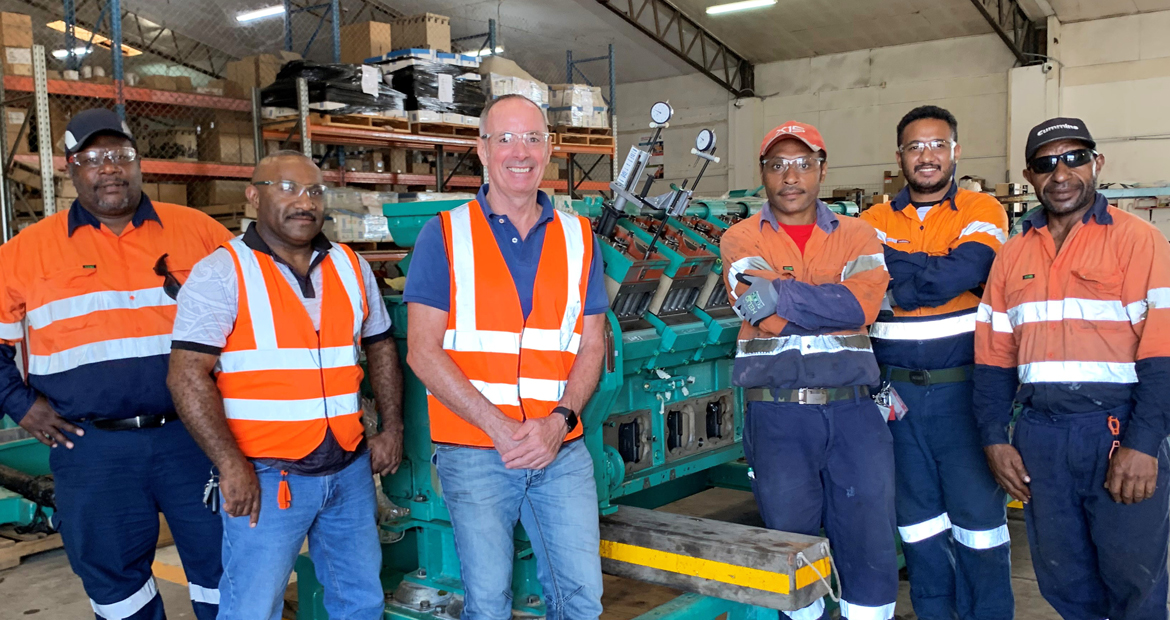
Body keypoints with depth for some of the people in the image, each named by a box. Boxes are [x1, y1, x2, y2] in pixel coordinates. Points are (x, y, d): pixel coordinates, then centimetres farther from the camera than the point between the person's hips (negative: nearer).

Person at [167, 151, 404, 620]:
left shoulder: (351, 267, 8)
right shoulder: (221, 273, -9)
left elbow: (381, 347, 18)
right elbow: (188, 376, -14)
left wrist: (392, 428, 9)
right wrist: (231, 465, -19)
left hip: (350, 468, 5)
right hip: (266, 475, -5)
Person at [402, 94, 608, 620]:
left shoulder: (578, 238, 9)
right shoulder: (445, 235, -1)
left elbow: (592, 346, 8)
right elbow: (423, 351, -7)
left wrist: (559, 421, -10)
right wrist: (500, 427, -14)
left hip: (563, 451, 3)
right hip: (474, 452, -2)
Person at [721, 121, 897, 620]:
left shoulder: (858, 236, 9)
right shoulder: (741, 239, 5)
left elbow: (863, 303, -11)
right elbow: (766, 315, -11)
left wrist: (779, 294, -16)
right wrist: (831, 303, -11)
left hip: (852, 412, 1)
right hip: (776, 415, -1)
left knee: (871, 546, 4)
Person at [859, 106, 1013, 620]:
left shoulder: (981, 212, 0)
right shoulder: (874, 222, 8)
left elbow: (965, 272, -17)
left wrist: (897, 284, -11)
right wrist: (937, 269, -14)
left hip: (963, 388, -2)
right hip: (896, 391, 3)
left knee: (979, 510, 1)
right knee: (917, 512, 12)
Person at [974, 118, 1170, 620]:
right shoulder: (1013, 255, 12)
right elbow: (994, 357, 11)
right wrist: (995, 439, 3)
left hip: (1119, 428, -4)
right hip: (1040, 435, 4)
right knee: (1061, 578, 13)